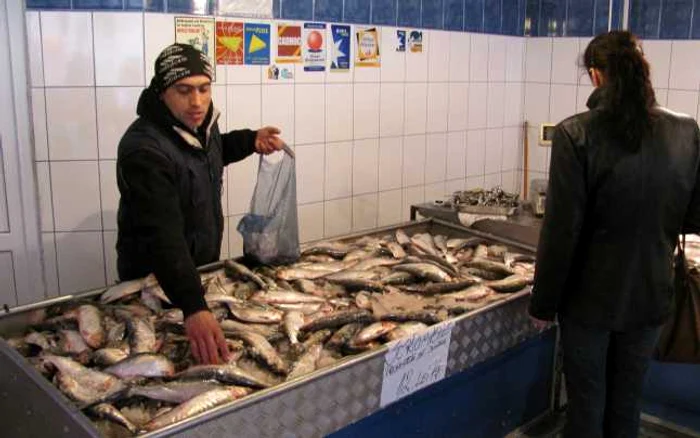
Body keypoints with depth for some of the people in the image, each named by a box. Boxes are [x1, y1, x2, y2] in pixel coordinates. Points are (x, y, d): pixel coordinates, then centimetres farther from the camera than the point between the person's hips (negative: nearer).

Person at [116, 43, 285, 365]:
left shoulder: (200, 121, -7)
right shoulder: (144, 149, -32)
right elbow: (162, 234, -42)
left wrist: (250, 141, -2)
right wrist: (194, 308, -53)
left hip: (203, 266, 8)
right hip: (153, 279, -7)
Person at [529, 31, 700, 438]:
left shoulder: (576, 134, -18)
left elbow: (561, 230, -17)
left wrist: (543, 302, -6)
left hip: (591, 297, -3)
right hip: (650, 295, 4)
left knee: (586, 404, 14)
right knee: (626, 404, 19)